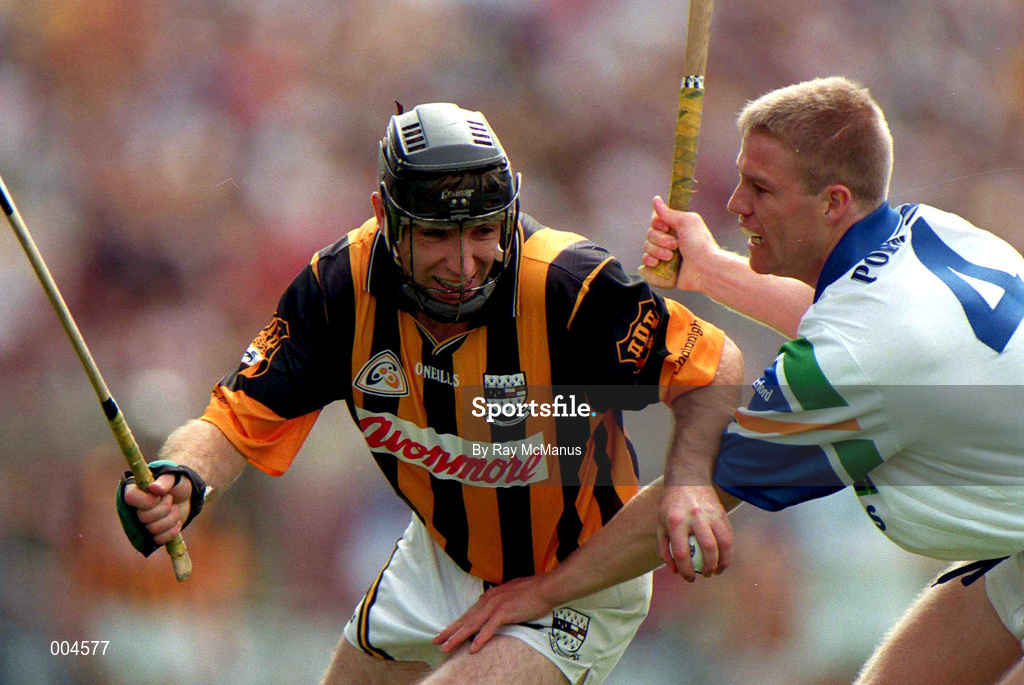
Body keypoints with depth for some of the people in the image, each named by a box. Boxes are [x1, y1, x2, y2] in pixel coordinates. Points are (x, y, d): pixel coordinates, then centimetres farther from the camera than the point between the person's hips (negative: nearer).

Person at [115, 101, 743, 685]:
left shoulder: (571, 289, -32)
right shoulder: (342, 286, -20)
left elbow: (718, 368, -20)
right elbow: (238, 420, -20)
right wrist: (182, 481, -43)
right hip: (442, 559, 5)